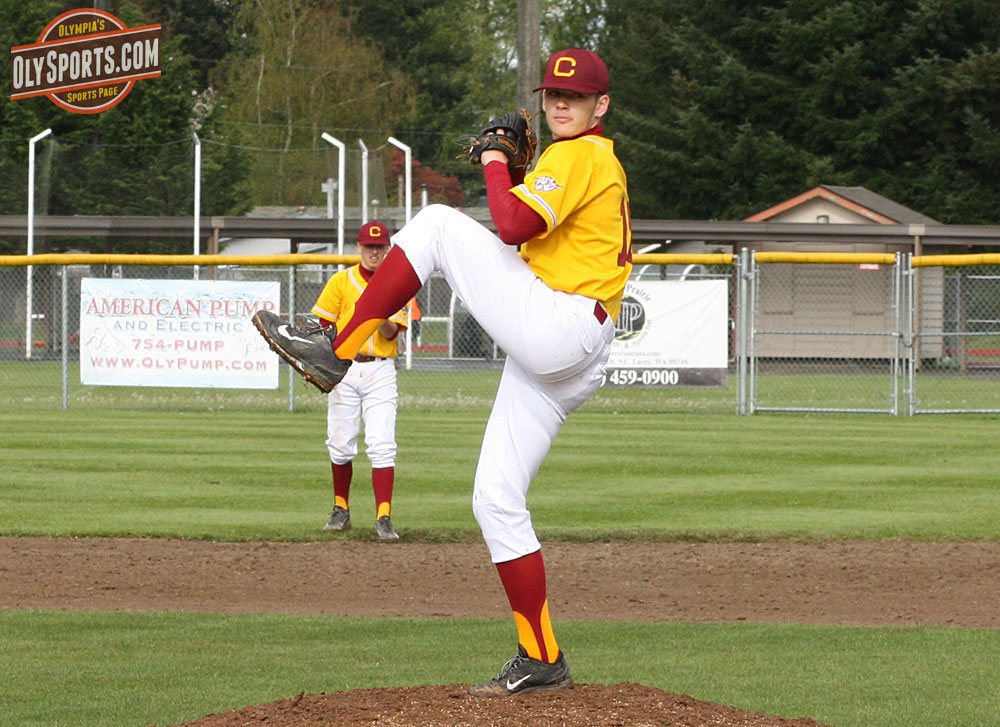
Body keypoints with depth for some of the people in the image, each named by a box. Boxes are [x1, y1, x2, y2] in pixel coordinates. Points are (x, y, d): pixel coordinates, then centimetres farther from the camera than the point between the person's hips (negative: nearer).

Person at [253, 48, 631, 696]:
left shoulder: (578, 156, -5)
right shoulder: (606, 166, 27)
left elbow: (513, 227, -18)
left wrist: (496, 165, -2)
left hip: (558, 324, -10)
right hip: (560, 366, 10)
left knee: (438, 224, -12)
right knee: (495, 500, 9)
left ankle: (336, 352, -16)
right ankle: (542, 661, 8)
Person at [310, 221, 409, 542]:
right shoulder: (341, 281, 6)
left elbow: (391, 333, -1)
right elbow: (324, 325, 4)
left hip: (380, 371, -1)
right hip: (344, 368, 1)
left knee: (382, 446, -10)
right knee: (340, 444, 4)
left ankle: (383, 518, -14)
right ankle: (341, 509, 21)